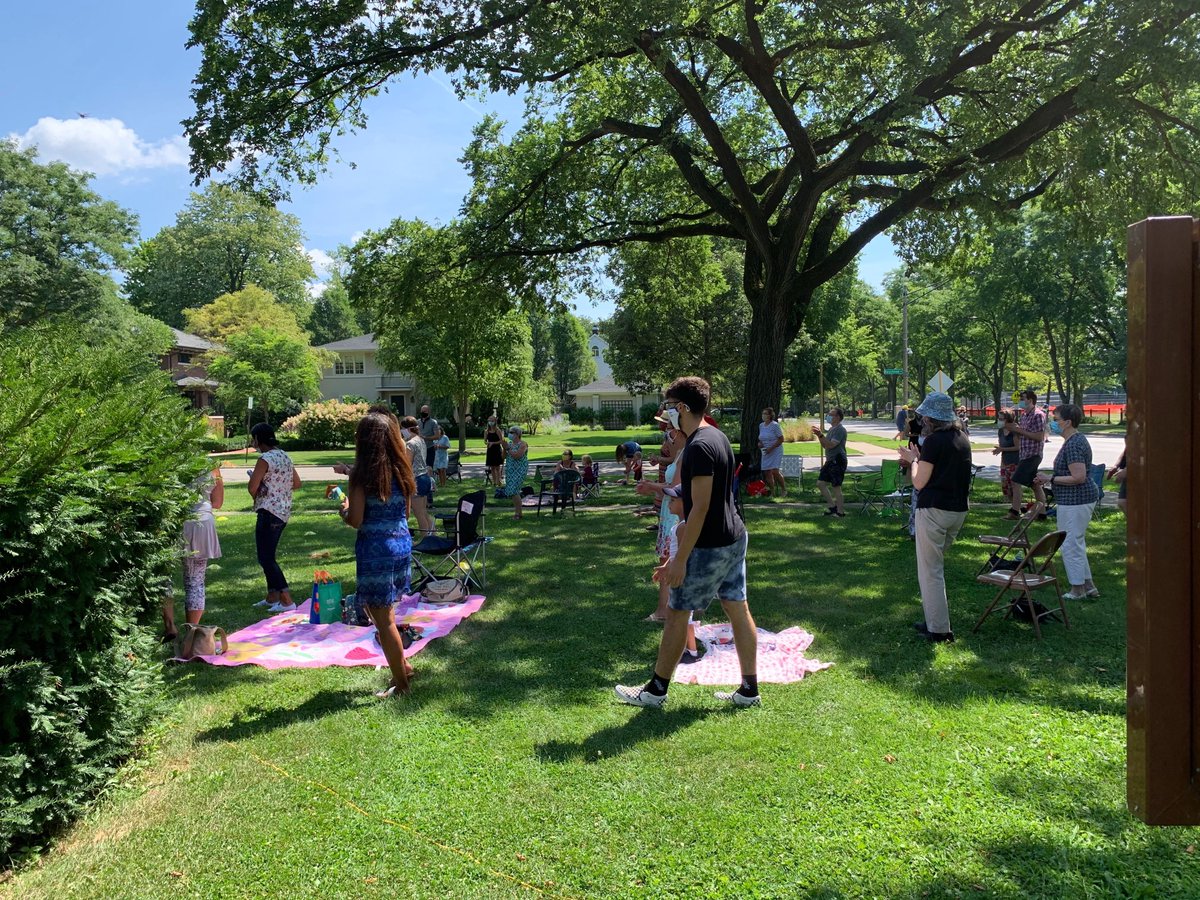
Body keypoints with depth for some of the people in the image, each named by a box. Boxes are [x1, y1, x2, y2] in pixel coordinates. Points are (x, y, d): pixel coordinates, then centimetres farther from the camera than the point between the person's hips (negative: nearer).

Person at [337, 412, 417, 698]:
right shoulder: (402, 470, 4)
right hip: (402, 545, 7)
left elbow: (355, 520, -17)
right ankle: (402, 665, 30)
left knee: (383, 618, 5)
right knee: (380, 608, 26)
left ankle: (401, 683, 14)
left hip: (375, 550, -7)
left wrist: (343, 509, 6)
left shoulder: (362, 475, -14)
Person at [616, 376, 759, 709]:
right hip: (734, 538, 10)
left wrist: (679, 560, -20)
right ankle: (749, 690, 20)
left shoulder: (698, 446, -21)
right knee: (738, 609, 12)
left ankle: (657, 690, 15)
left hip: (710, 546, -10)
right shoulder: (717, 437, 10)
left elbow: (700, 508, -23)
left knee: (677, 613, 3)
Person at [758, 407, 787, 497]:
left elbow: (781, 439, -11)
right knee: (766, 472, 1)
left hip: (775, 451, -6)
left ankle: (784, 489, 5)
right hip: (765, 452, 6)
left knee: (775, 471, -16)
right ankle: (772, 492, 13)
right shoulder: (761, 425, 10)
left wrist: (771, 448, -18)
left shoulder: (775, 425, -10)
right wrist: (759, 443, 1)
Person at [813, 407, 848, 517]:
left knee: (836, 487, -5)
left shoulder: (840, 430, -14)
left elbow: (831, 445, -24)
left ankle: (840, 512, 5)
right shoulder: (831, 429, 16)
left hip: (838, 461, -10)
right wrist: (819, 435, 4)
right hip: (830, 461, 10)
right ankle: (833, 506, 20)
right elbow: (825, 445, 18)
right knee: (820, 483, 10)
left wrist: (821, 435, -28)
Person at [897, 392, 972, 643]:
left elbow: (919, 482, -12)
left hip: (934, 510, -8)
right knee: (936, 564, 20)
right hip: (959, 510, 8)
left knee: (930, 570, 0)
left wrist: (913, 460, 5)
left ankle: (939, 629, 2)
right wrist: (920, 458, 17)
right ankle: (934, 619, 26)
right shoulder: (963, 439, 10)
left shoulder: (934, 441, -14)